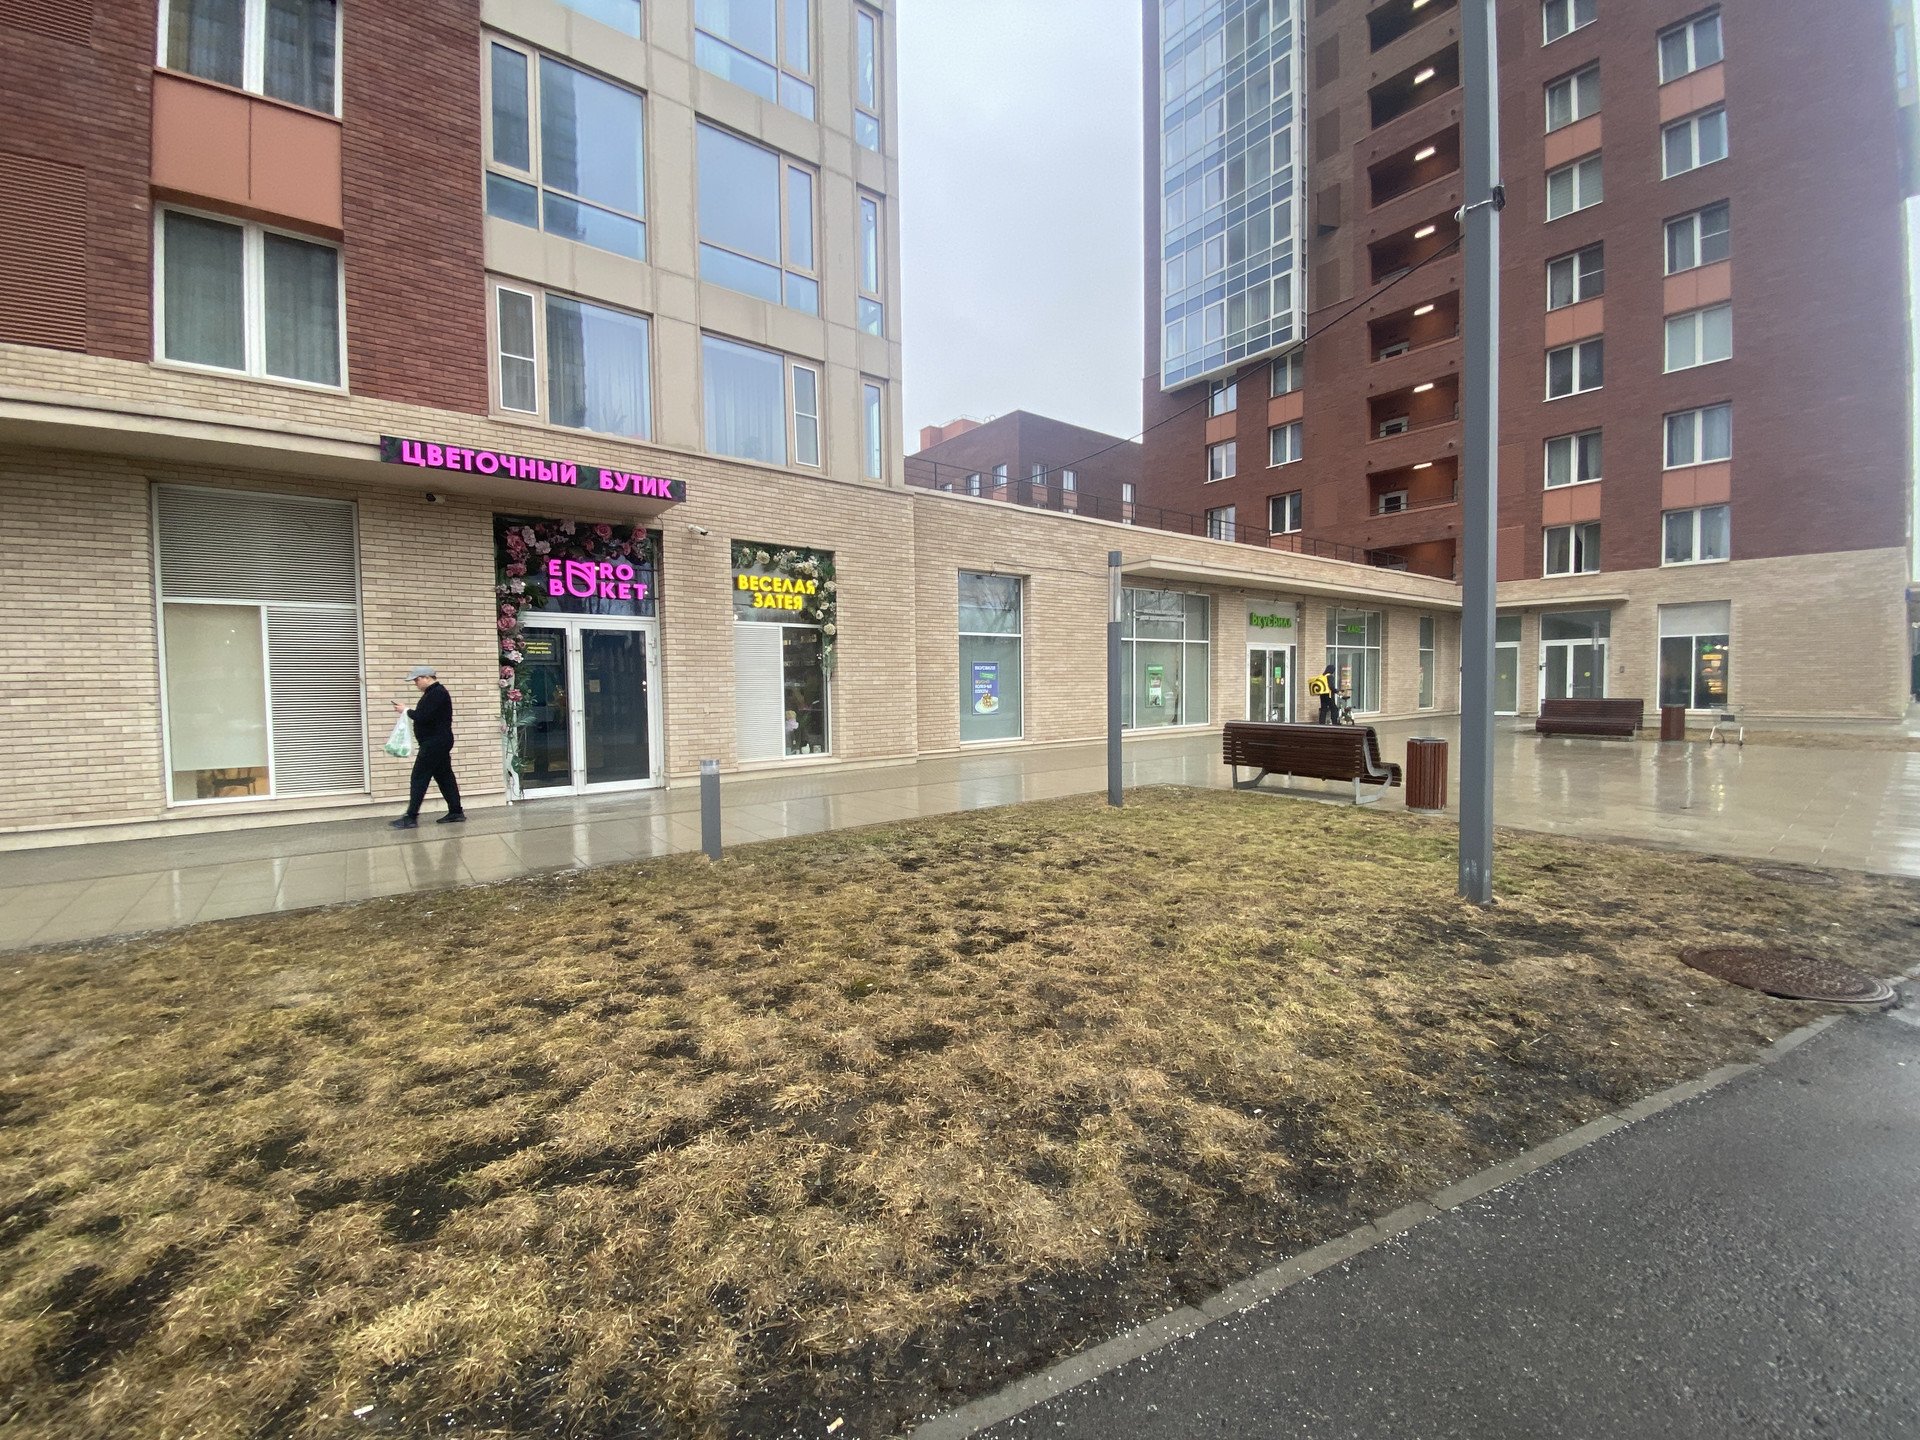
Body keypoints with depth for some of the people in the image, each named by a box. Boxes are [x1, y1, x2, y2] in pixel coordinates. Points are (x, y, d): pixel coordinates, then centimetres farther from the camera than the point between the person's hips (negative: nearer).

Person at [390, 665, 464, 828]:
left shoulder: (437, 693, -16)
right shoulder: (433, 692, 17)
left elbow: (424, 717, -23)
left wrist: (406, 710, -9)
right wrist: (409, 711, 6)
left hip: (435, 743, -11)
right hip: (435, 743, 11)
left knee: (419, 778, -7)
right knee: (444, 777, 10)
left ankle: (411, 817, -4)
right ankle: (456, 812, 13)